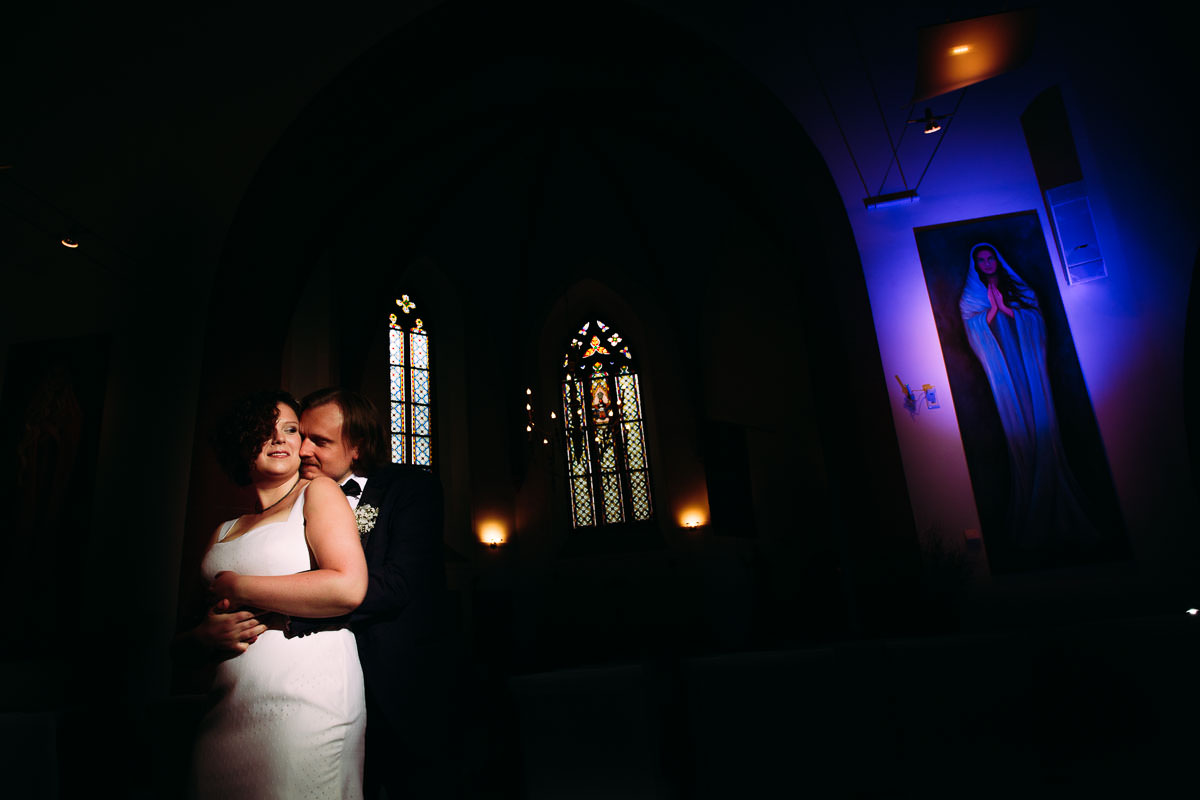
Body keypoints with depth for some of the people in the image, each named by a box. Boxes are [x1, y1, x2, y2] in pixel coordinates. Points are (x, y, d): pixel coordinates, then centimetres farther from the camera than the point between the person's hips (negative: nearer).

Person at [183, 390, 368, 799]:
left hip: (306, 701, -5)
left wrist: (238, 588, -7)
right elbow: (187, 629, 20)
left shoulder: (318, 492, 0)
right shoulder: (226, 531, 16)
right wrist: (205, 633, -6)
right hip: (228, 713, 5)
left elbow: (349, 588, -16)